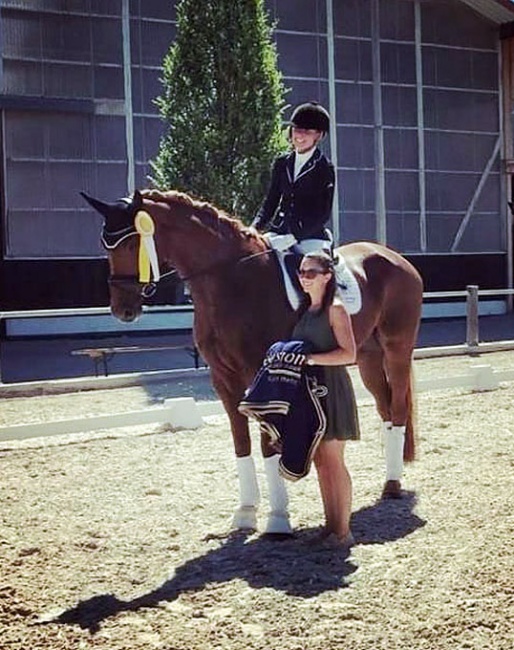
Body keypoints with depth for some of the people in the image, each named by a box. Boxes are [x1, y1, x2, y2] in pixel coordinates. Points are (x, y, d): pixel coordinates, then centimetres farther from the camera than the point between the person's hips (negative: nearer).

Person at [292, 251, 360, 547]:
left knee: (333, 462, -3)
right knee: (320, 462, 12)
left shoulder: (335, 309, -11)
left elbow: (349, 354, -18)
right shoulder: (305, 310, 13)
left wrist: (311, 359, -24)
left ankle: (343, 531, 4)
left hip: (331, 388, -8)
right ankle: (331, 525, 20)